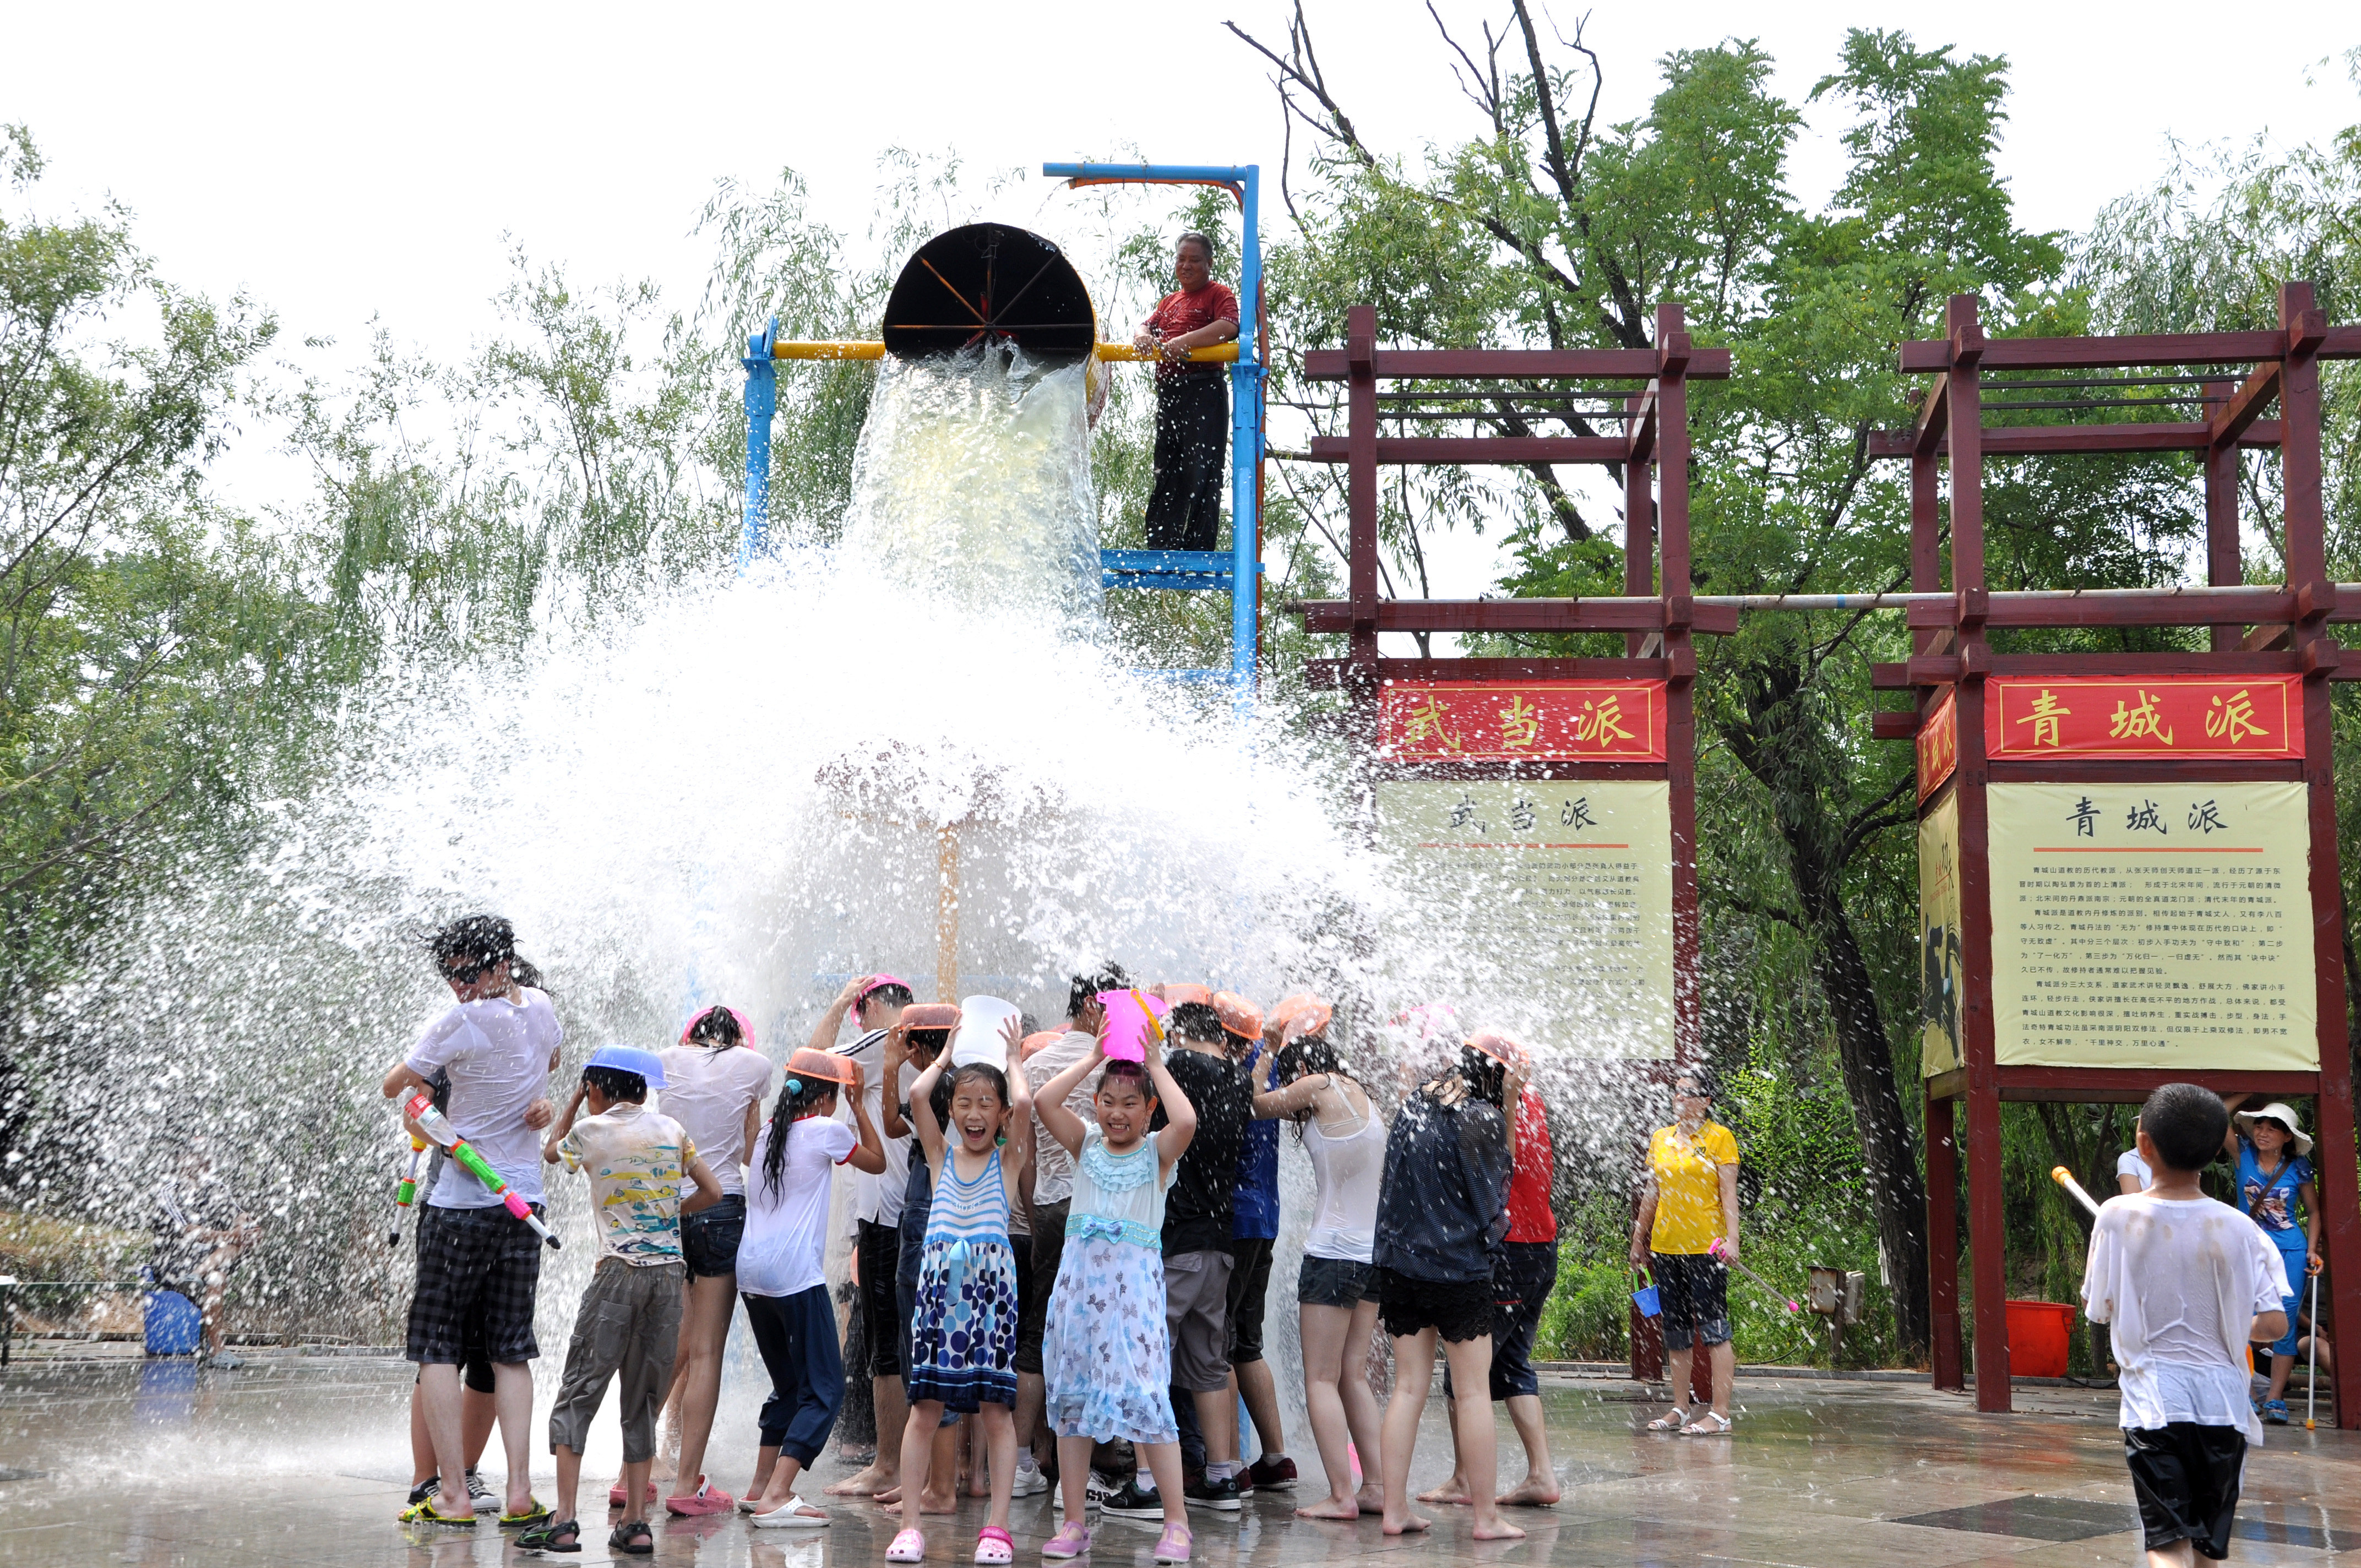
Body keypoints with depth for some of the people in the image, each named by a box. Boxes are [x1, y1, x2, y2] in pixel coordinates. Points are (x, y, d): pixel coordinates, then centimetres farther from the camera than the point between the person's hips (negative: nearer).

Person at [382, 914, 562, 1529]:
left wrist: (422, 1086, 16)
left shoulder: (463, 1023, -16)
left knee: (438, 1345, 3)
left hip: (461, 1204, -6)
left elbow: (394, 1085, -3)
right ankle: (519, 1491, 2)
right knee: (511, 1348, 9)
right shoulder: (540, 1008, 4)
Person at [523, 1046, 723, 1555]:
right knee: (644, 1400, 10)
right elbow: (712, 1192, 11)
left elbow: (550, 1150, 24)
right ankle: (635, 1522, 7)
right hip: (671, 1271, 4)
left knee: (578, 1393, 1)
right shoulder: (671, 1128, 10)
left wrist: (577, 1098, 33)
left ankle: (563, 1519, -8)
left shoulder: (590, 1130, 2)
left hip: (619, 1271, -4)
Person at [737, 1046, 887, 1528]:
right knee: (824, 1389, -4)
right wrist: (859, 1104, 21)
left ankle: (761, 1487, 20)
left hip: (751, 1272, 8)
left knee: (789, 1385, 21)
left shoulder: (768, 1133, 15)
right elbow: (877, 1162, 13)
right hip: (796, 1276, -8)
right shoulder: (825, 1131, -2)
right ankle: (775, 1497, -15)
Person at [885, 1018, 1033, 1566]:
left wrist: (1013, 1059, 9)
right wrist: (947, 1056, 14)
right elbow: (918, 1095, 1)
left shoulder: (1008, 1160, 10)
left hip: (993, 1280, -1)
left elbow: (1025, 1103, -7)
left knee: (995, 1406, -1)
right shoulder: (941, 1154, 14)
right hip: (940, 1279, 1)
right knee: (925, 1406, 0)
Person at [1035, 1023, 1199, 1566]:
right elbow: (1044, 1101, -5)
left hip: (1135, 1282, -4)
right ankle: (1073, 1522, 15)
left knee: (1145, 1396, -9)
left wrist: (1156, 1066, -7)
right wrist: (1093, 1057, 0)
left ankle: (1176, 1521, -1)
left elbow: (1186, 1120, -19)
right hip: (1079, 1277, 4)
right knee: (1070, 1398, 6)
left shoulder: (1158, 1152, 2)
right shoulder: (1085, 1145, 10)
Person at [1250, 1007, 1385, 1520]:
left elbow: (1259, 1103, 4)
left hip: (1334, 1252, -8)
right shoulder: (1360, 1093, 14)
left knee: (1321, 1379, -2)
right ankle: (1376, 1487, 10)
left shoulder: (1321, 1086, -9)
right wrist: (1278, 1043, 24)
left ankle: (1341, 1494, -5)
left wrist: (1266, 1043, 17)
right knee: (1354, 1375, 13)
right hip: (1374, 1253, 8)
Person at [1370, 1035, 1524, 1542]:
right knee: (1473, 1392, 2)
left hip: (1399, 1265, 6)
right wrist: (1496, 1228, 14)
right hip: (1459, 1269, -6)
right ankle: (1486, 1517, 6)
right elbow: (1490, 1200, -7)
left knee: (1408, 1387, 10)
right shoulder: (1483, 1118, -11)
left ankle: (1394, 1510, 10)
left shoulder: (1414, 1105, 7)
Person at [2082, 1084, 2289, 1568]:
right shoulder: (2237, 1228, -4)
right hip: (2222, 1398, 2)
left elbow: (2100, 1310, 1)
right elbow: (2274, 1324, -3)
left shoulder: (2118, 1217, -7)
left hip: (2153, 1400, -2)